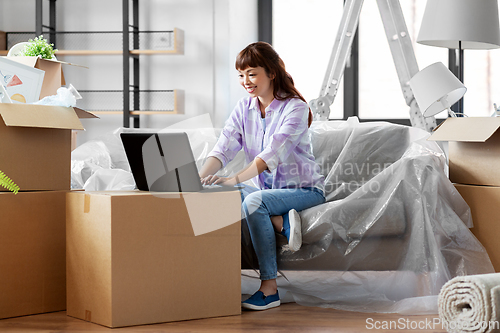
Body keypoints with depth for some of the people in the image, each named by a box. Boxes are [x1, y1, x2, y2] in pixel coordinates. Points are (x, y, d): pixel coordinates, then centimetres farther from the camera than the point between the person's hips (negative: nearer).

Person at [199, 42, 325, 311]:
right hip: (266, 188, 6)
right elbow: (223, 148, -7)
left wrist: (235, 179, -42)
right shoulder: (244, 108, 4)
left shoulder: (295, 108, -15)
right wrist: (200, 178, -28)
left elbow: (273, 153, -29)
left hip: (304, 189, -6)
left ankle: (269, 289, -28)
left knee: (253, 201, -35)